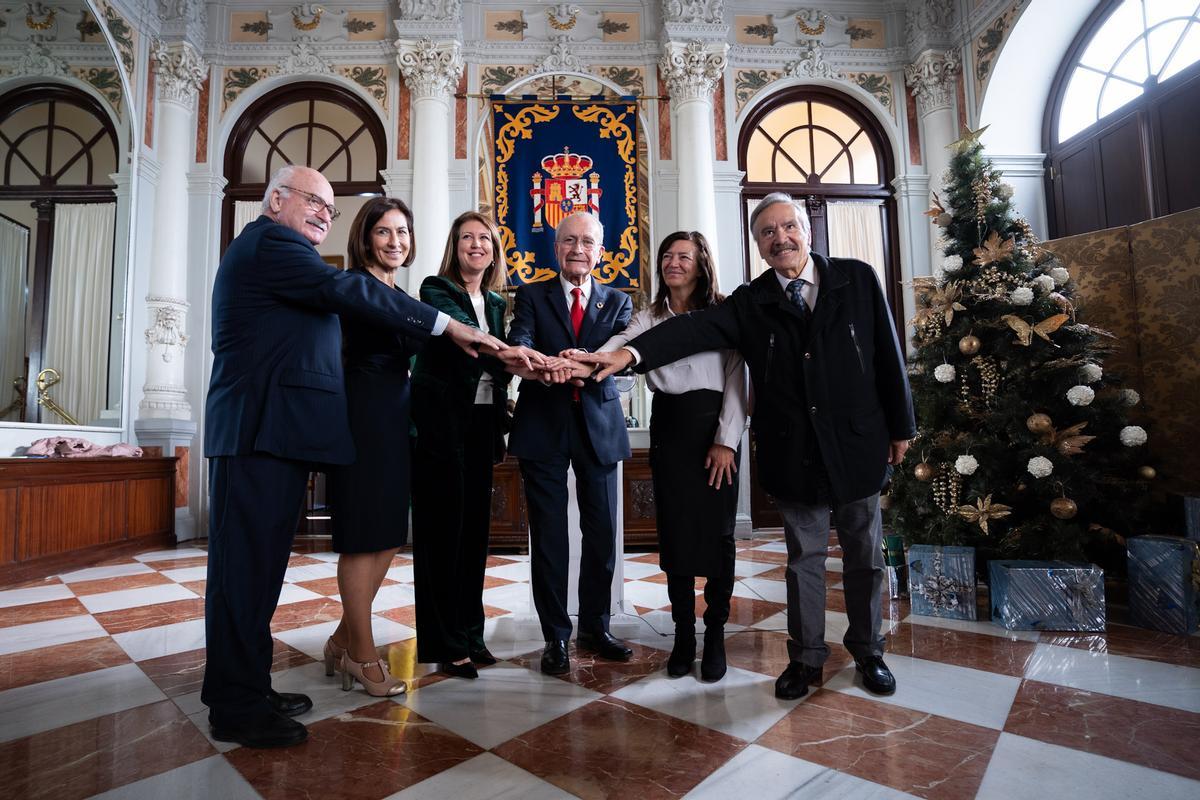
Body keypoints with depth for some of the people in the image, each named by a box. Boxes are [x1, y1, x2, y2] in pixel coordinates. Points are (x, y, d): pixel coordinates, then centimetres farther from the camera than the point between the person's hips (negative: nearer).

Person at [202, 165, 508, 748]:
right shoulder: (269, 241, -6)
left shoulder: (270, 248, 27)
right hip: (260, 431, -10)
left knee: (259, 562, 12)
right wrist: (449, 325, -17)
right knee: (248, 561, -4)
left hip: (270, 432, 10)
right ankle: (237, 707, 6)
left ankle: (245, 686, 23)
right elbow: (348, 291, -17)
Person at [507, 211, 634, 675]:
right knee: (548, 536, 4)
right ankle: (556, 637, 18)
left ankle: (594, 628, 28)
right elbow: (519, 341, -12)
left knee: (602, 532, 9)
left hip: (599, 425, 2)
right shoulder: (532, 296, 7)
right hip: (543, 427, -1)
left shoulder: (617, 301, 10)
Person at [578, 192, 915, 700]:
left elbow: (887, 353, 2)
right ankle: (806, 657, 30)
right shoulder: (750, 302, -1)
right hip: (794, 455, 0)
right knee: (803, 559, 12)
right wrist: (632, 352, -32)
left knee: (864, 558, 16)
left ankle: (867, 652, 37)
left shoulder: (858, 278, 0)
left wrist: (900, 426, 3)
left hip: (859, 446, 1)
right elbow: (695, 330, -17)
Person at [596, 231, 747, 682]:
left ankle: (715, 636, 20)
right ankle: (683, 634, 21)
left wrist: (726, 440, -11)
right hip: (668, 429, 3)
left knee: (715, 532, 3)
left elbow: (736, 380, -3)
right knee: (673, 531, 7)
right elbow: (617, 348, -8)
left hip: (713, 428, -3)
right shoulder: (649, 318, 10)